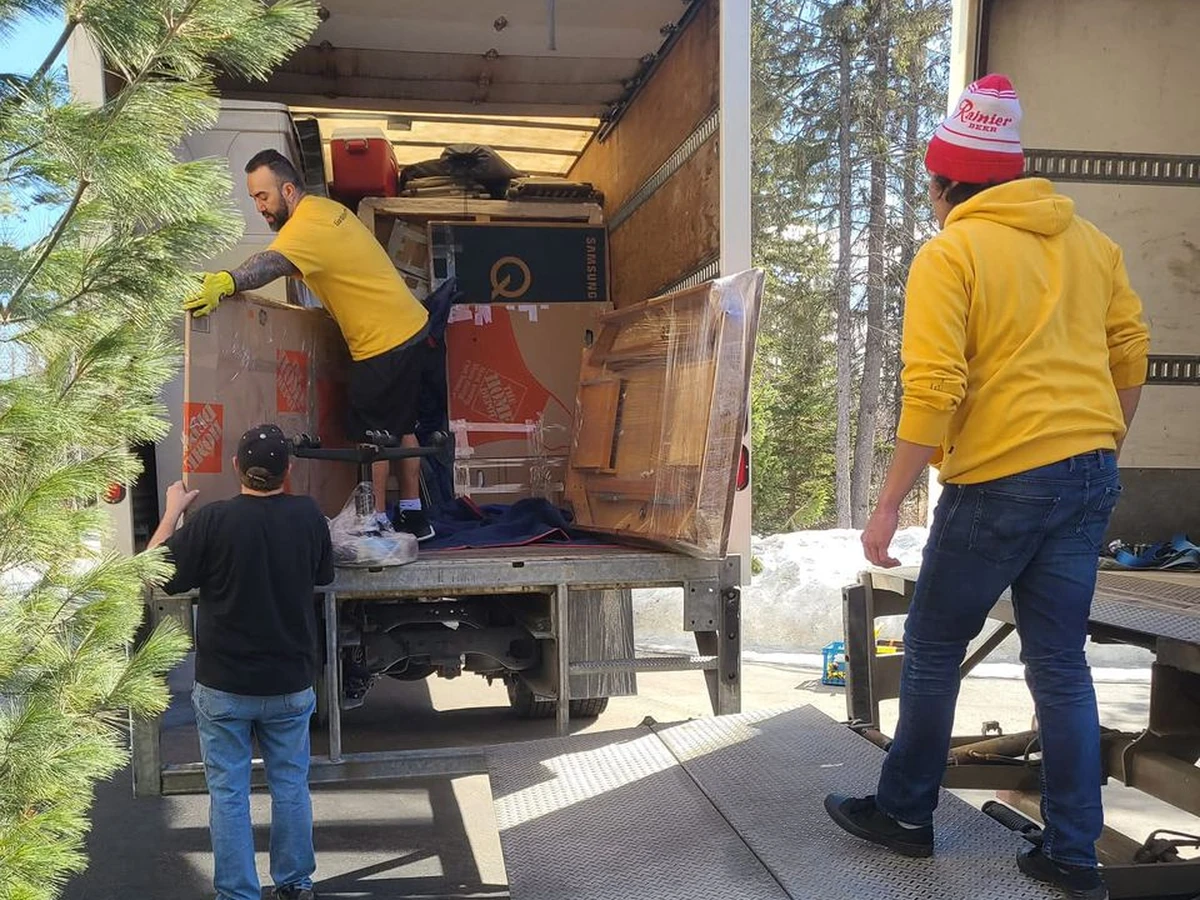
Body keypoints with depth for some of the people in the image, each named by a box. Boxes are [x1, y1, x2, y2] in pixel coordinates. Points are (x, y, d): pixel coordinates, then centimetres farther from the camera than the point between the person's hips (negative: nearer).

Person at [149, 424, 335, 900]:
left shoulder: (212, 520, -19)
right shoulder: (308, 516, -9)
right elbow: (323, 575, 9)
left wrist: (172, 511, 4)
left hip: (224, 686, -2)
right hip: (291, 683, 3)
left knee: (228, 792, 10)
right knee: (291, 785, 17)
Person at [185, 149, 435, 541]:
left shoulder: (306, 226, -20)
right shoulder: (327, 208, 13)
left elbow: (272, 263, -41)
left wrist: (227, 283, -56)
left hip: (385, 343, -10)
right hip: (411, 329, 10)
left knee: (371, 434, 1)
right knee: (399, 427, 16)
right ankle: (413, 516, 24)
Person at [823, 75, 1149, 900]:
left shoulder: (950, 254, -9)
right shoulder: (1089, 242, 11)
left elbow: (933, 391, -17)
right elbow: (1131, 355, 14)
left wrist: (889, 506, -13)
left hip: (1000, 482, -6)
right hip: (1089, 476, 6)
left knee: (934, 648, 11)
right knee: (1061, 661, 12)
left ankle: (906, 812, 25)